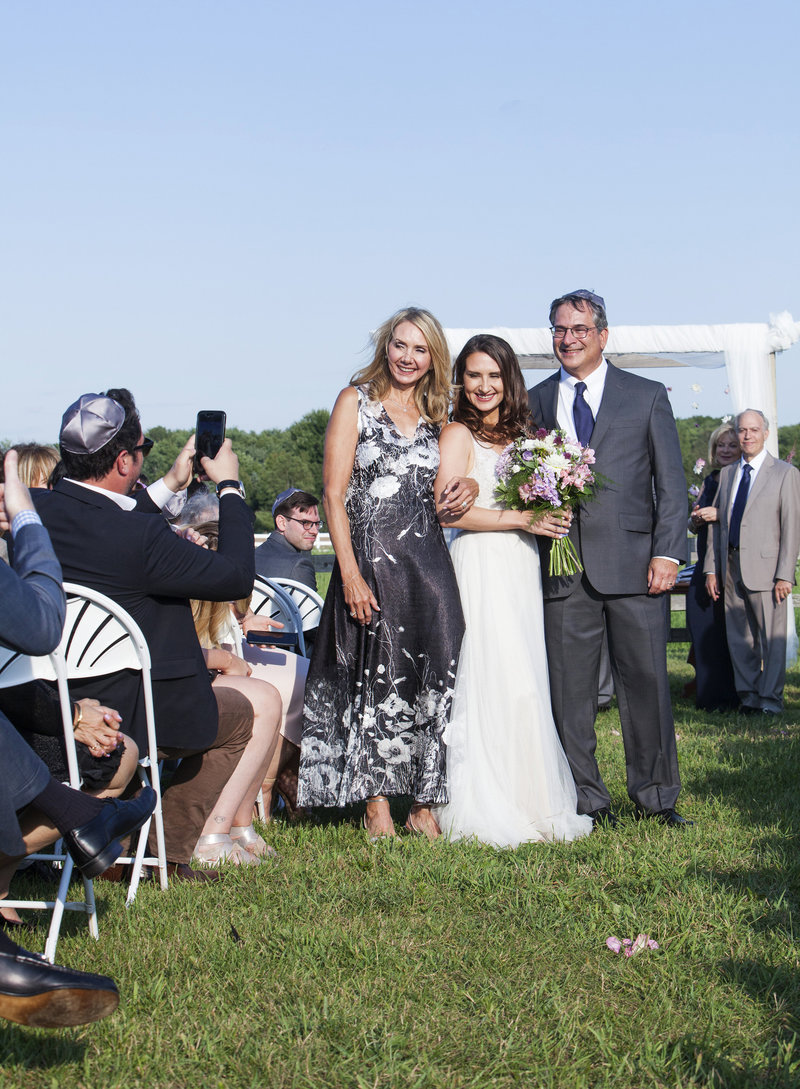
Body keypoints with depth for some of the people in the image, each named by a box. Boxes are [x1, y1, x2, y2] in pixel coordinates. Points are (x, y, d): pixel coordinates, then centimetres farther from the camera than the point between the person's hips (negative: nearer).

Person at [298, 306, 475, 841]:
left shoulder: (434, 415, 14)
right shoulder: (355, 401, 1)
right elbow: (334, 493, -5)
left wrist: (468, 486, -1)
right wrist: (350, 574, -14)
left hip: (428, 558, 4)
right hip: (371, 559, -4)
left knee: (433, 676, -1)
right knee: (375, 676, 0)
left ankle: (425, 803, 6)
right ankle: (376, 802, 10)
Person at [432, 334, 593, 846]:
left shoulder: (521, 434, 18)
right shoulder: (457, 435, -3)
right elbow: (449, 510, -13)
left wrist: (553, 516, 1)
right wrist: (521, 518, -14)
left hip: (523, 571, 7)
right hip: (480, 569, -7)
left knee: (528, 685, 5)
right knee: (491, 683, -9)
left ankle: (531, 803, 11)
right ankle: (485, 810, -4)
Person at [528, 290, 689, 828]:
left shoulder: (647, 396, 8)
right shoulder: (534, 402, 13)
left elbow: (671, 481, 4)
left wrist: (667, 553, -5)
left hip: (633, 563, -1)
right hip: (562, 570, 2)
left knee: (647, 680, 1)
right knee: (570, 688, 3)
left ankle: (656, 795, 14)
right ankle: (587, 799, 13)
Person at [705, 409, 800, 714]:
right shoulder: (727, 474, 16)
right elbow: (716, 523, 17)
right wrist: (712, 569, 9)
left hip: (765, 568, -5)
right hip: (731, 568, 5)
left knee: (770, 635, -3)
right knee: (738, 637, 7)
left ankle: (771, 697, 4)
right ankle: (748, 695, 16)